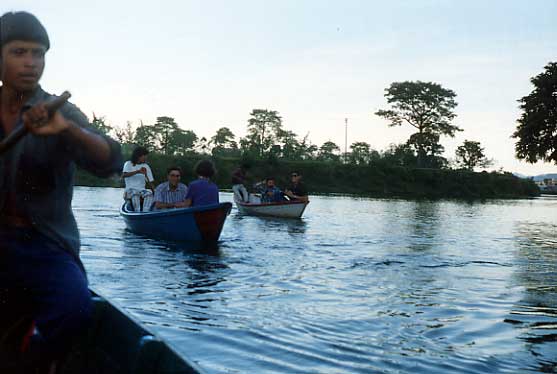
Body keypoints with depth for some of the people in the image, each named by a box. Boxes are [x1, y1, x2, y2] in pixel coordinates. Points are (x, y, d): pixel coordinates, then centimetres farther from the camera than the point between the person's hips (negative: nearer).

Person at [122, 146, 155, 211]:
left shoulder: (146, 167, 13)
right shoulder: (128, 164, 5)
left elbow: (150, 182, 10)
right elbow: (123, 175, -15)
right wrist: (138, 171, -27)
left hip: (142, 191, 2)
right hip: (130, 190, -2)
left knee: (149, 193, -31)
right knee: (135, 192, -37)